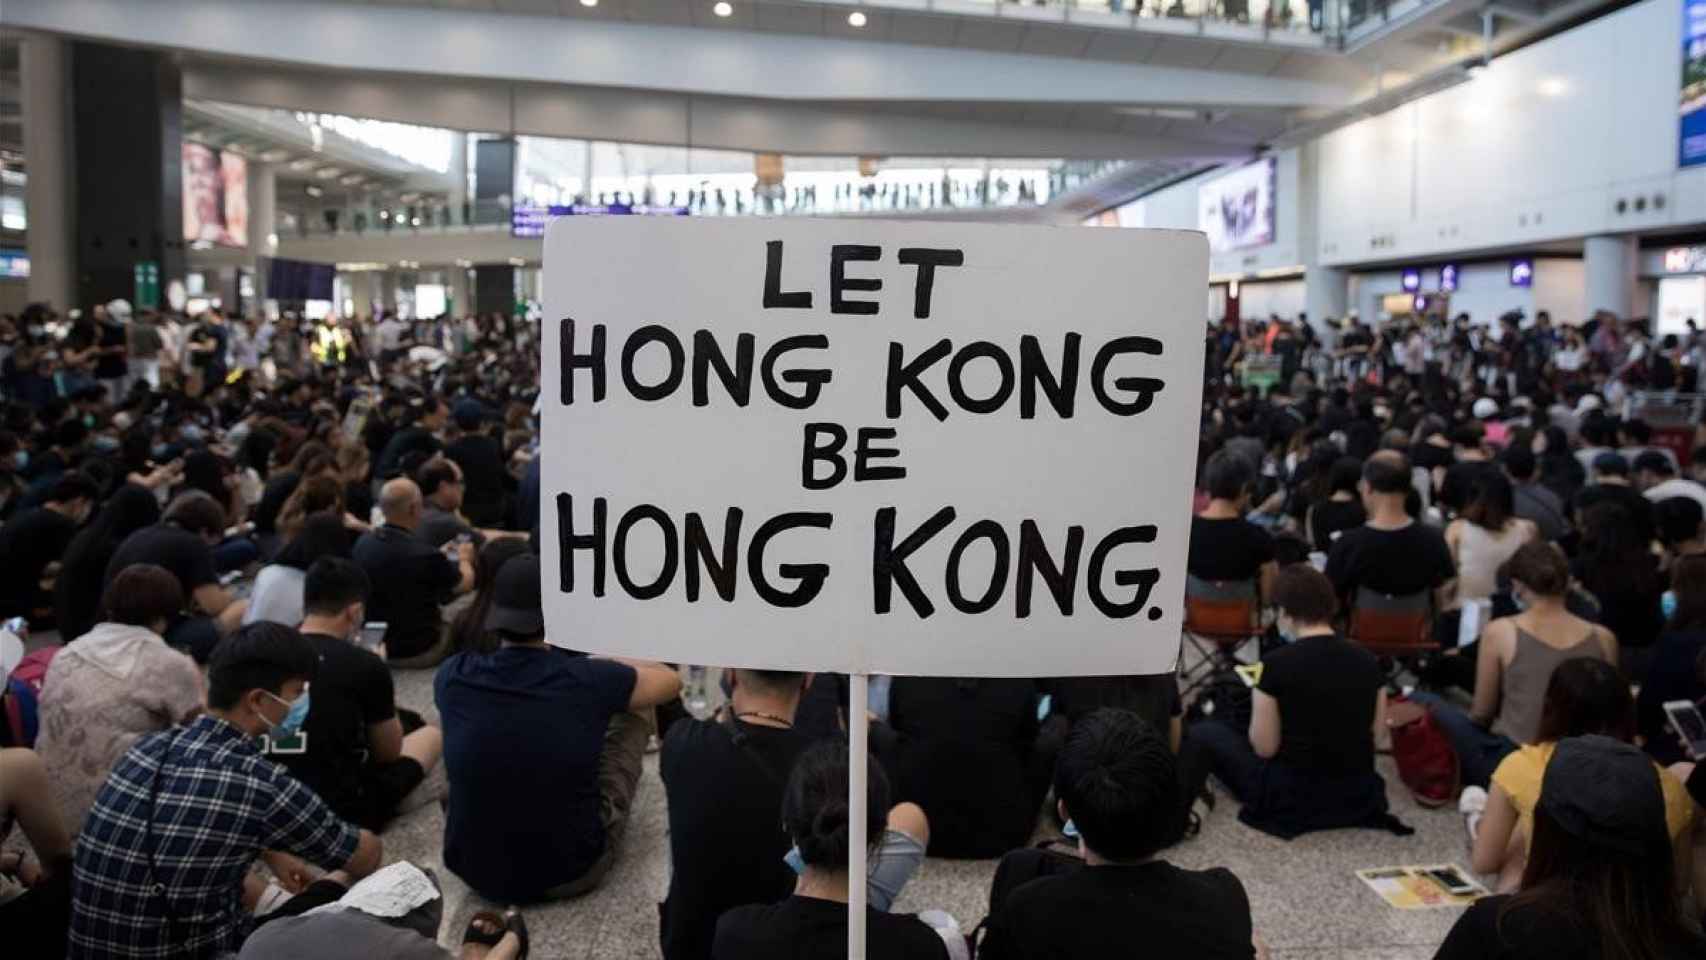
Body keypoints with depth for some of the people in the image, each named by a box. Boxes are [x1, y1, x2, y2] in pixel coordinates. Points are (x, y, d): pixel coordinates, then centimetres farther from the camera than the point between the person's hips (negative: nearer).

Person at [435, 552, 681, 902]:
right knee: (631, 719, 14)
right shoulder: (587, 679, -16)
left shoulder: (453, 677, -10)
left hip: (474, 870, 3)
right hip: (570, 875, -3)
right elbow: (671, 681, 5)